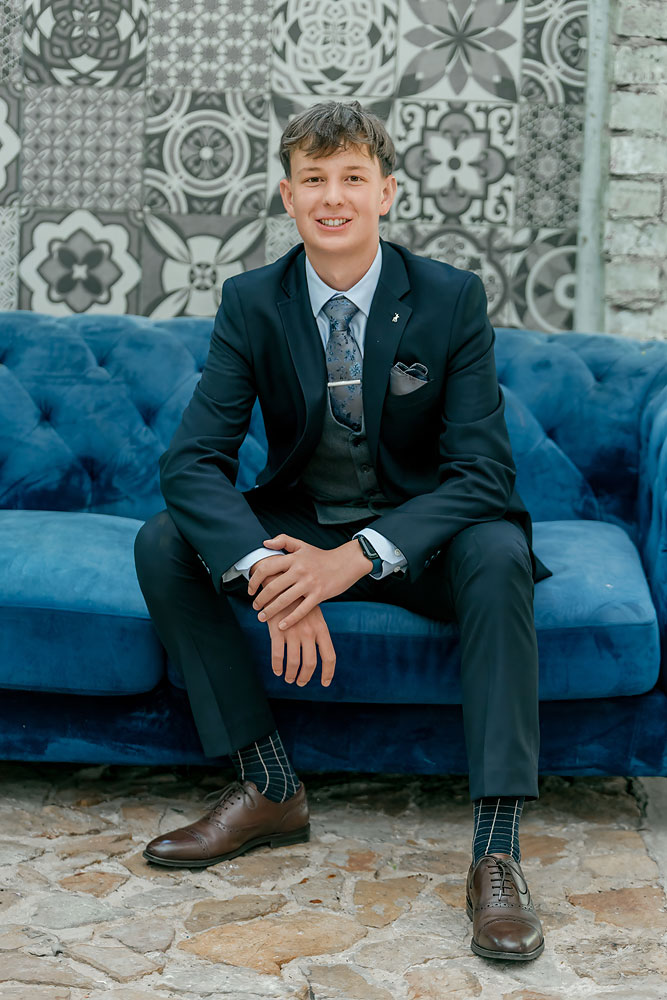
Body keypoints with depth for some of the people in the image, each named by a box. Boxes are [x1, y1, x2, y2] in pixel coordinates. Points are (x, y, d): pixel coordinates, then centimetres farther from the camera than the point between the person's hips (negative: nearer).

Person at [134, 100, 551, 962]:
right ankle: (267, 787, -15)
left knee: (499, 553, -34)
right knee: (163, 544, -20)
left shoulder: (452, 298, -12)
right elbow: (193, 460, -16)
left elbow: (482, 471, -18)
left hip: (417, 540, -2)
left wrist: (358, 556, -34)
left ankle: (497, 849, -34)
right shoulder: (251, 302, -7)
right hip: (295, 529, 3)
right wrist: (266, 568, -36)